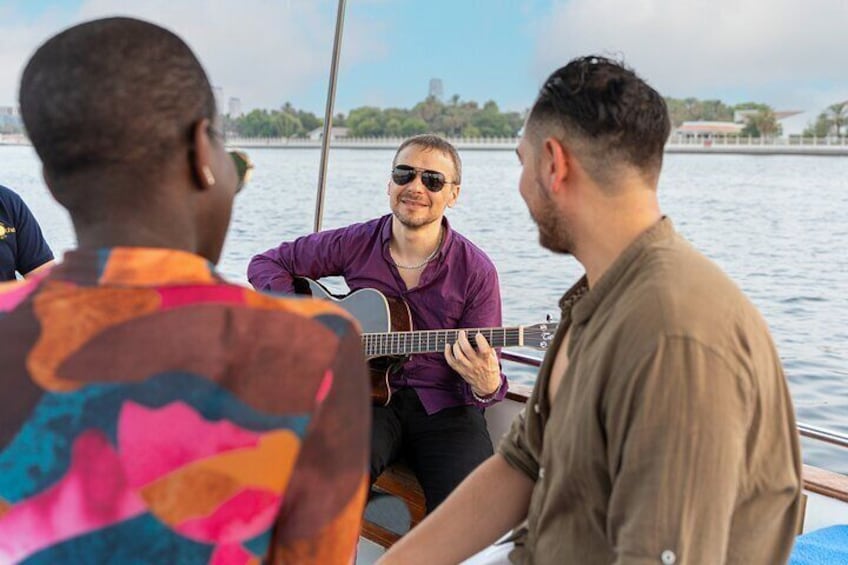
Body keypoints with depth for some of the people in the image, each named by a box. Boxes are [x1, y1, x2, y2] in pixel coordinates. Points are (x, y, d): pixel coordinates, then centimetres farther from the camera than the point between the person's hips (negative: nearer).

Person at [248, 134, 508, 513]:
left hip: (444, 406, 0)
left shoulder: (475, 271, -2)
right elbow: (266, 263, 12)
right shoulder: (355, 244, 2)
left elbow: (487, 374, 0)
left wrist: (486, 385, -26)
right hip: (369, 393, 1)